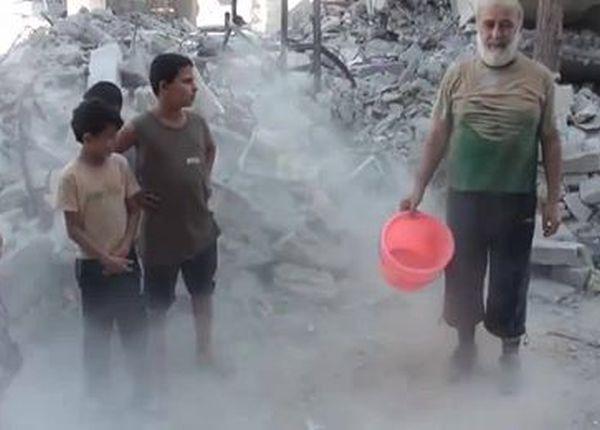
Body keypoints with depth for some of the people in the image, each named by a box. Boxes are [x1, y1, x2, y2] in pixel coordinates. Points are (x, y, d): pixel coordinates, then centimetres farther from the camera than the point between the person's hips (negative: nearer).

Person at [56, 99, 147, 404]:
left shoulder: (120, 164, -4)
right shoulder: (71, 176, -16)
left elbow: (134, 208, 3)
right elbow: (74, 230, -14)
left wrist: (125, 247, -9)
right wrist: (105, 258, -15)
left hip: (125, 258, 4)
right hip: (92, 265, -4)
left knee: (135, 323, 14)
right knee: (97, 330, 9)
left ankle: (140, 383, 34)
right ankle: (98, 391, 27)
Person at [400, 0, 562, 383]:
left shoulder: (540, 78, -2)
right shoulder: (458, 75, 0)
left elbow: (551, 141, 2)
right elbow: (438, 137, 5)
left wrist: (553, 200, 0)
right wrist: (419, 190, 4)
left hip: (516, 200, -1)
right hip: (464, 196, 1)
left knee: (511, 279, 9)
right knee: (463, 275, 12)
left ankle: (511, 350, 29)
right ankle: (466, 342, 32)